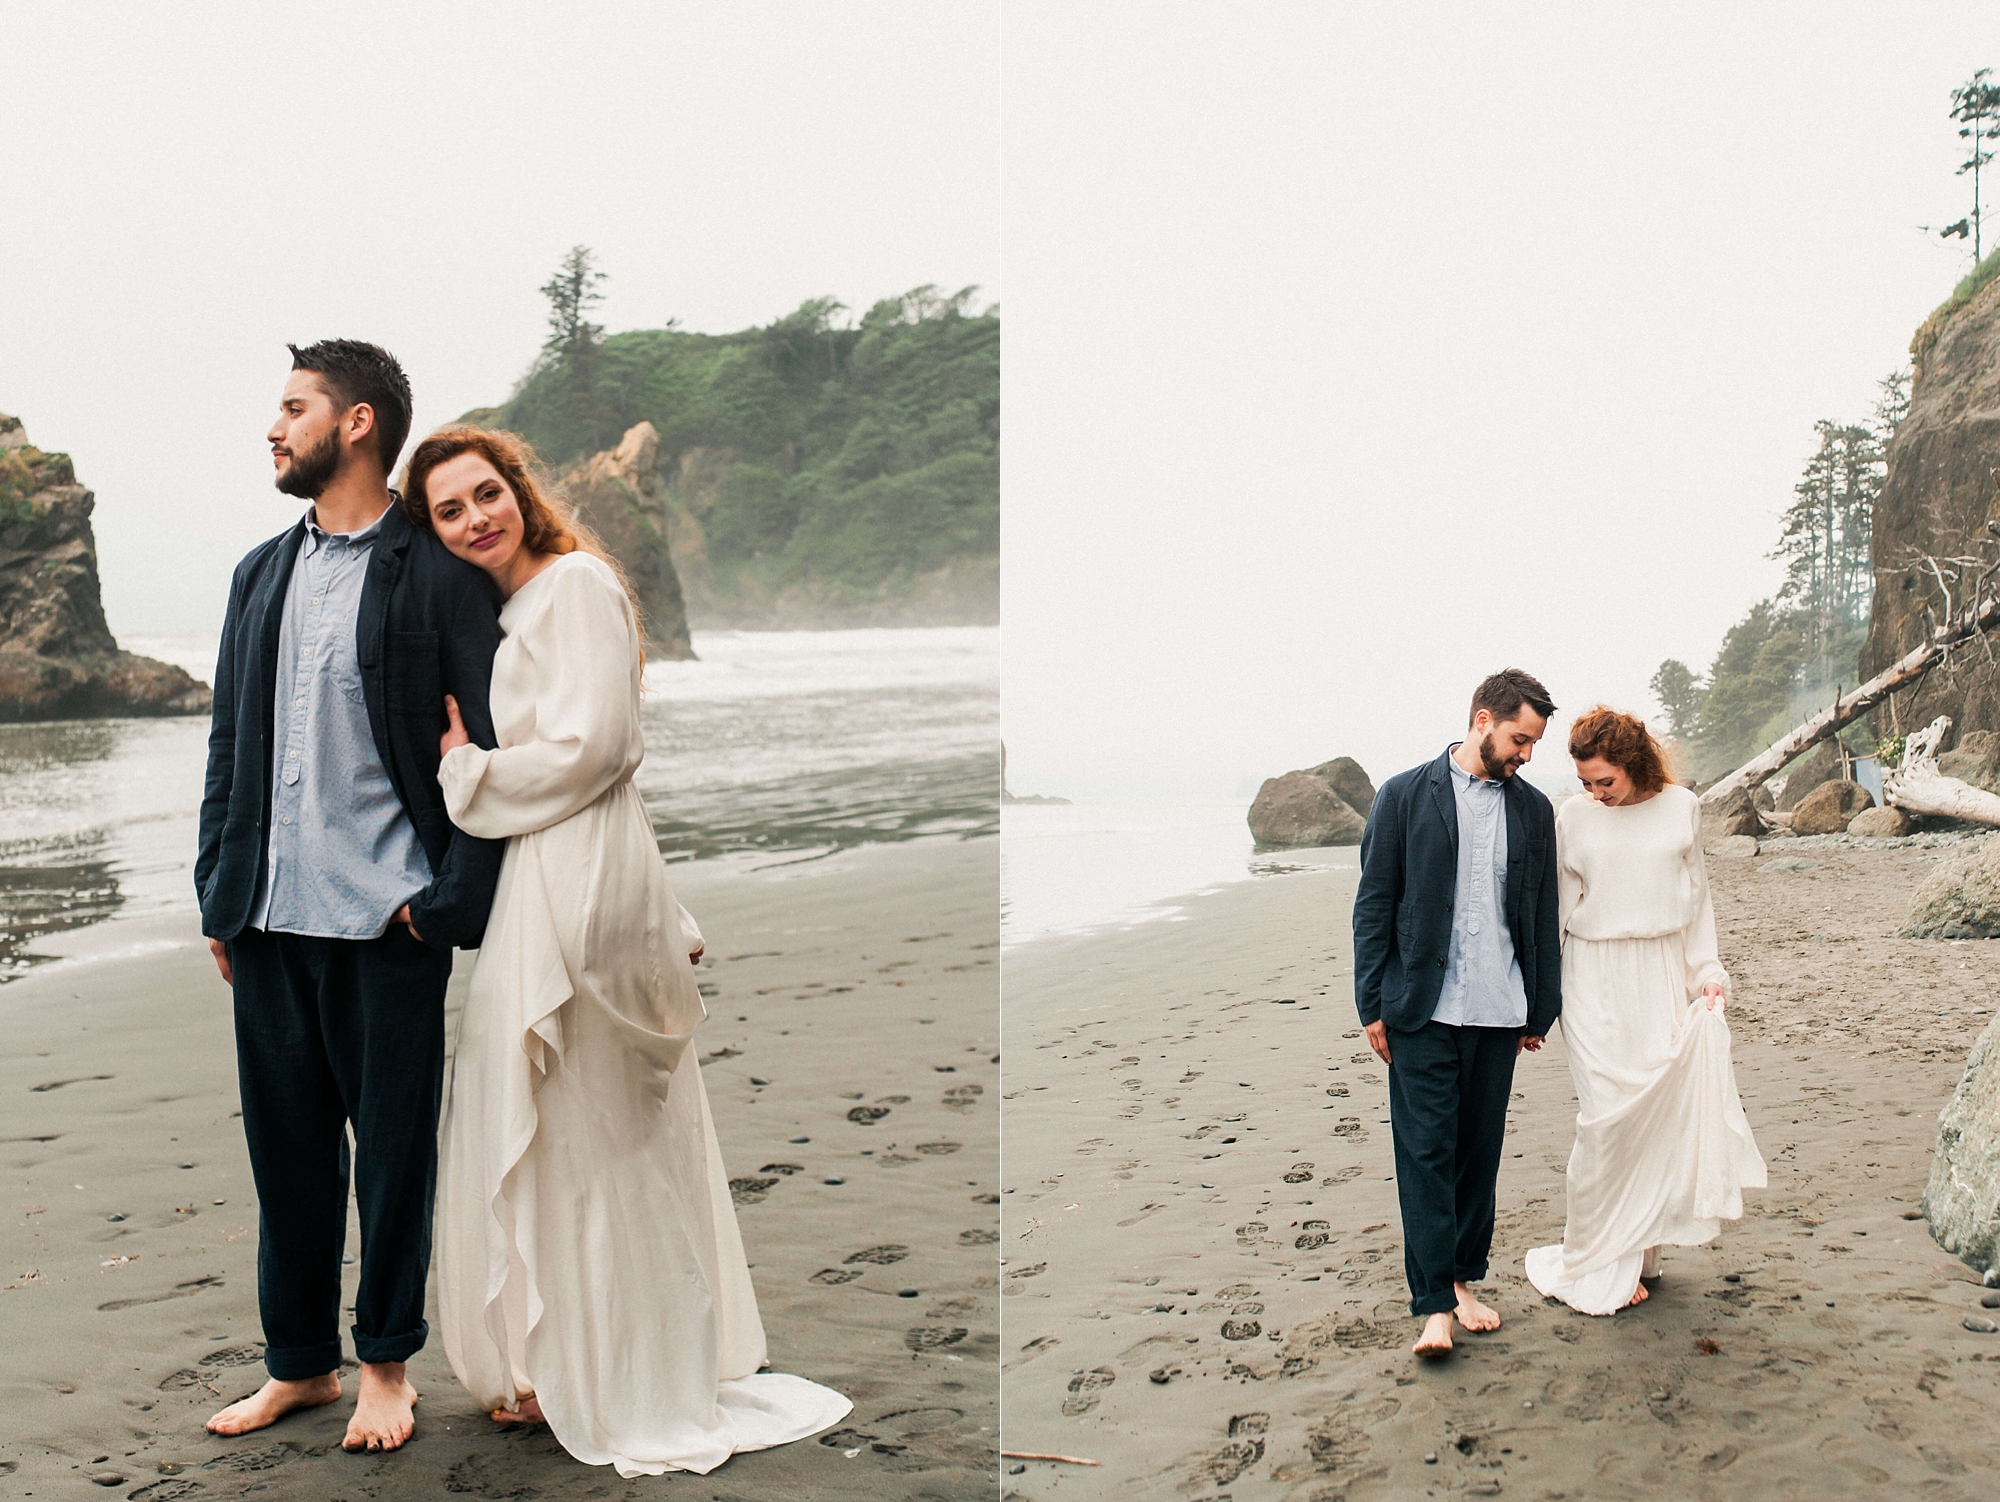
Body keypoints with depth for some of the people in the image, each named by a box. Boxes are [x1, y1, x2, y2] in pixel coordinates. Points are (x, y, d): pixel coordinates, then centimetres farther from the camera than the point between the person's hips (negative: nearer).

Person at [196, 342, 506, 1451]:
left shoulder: (438, 576, -5)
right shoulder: (261, 573, 14)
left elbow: (487, 751, -6)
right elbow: (228, 745, 16)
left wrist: (453, 901, -12)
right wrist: (219, 895, 11)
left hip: (387, 920, -5)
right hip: (271, 916, 6)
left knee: (394, 1149, 6)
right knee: (286, 1145, 13)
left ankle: (386, 1366, 23)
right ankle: (300, 1362, 27)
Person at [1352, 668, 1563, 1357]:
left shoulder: (1533, 809, 9)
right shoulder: (1405, 796, -1)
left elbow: (1543, 917, 13)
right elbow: (1374, 905, 0)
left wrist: (1540, 1010, 12)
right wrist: (1372, 1004, -4)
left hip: (1497, 1012, 3)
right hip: (1422, 1011, -3)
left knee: (1481, 1149, 9)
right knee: (1427, 1151, -4)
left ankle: (1465, 1281, 23)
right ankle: (1434, 1305, -2)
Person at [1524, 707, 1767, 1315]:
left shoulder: (1681, 807, 3)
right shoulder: (1574, 816, 1)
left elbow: (1696, 896, 11)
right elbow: (1559, 904, 7)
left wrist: (1707, 973, 4)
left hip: (1663, 973, 2)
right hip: (1596, 978, -2)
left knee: (1660, 1109, 0)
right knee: (1608, 1116, -6)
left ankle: (1638, 1249, 14)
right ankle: (1597, 1265, 4)